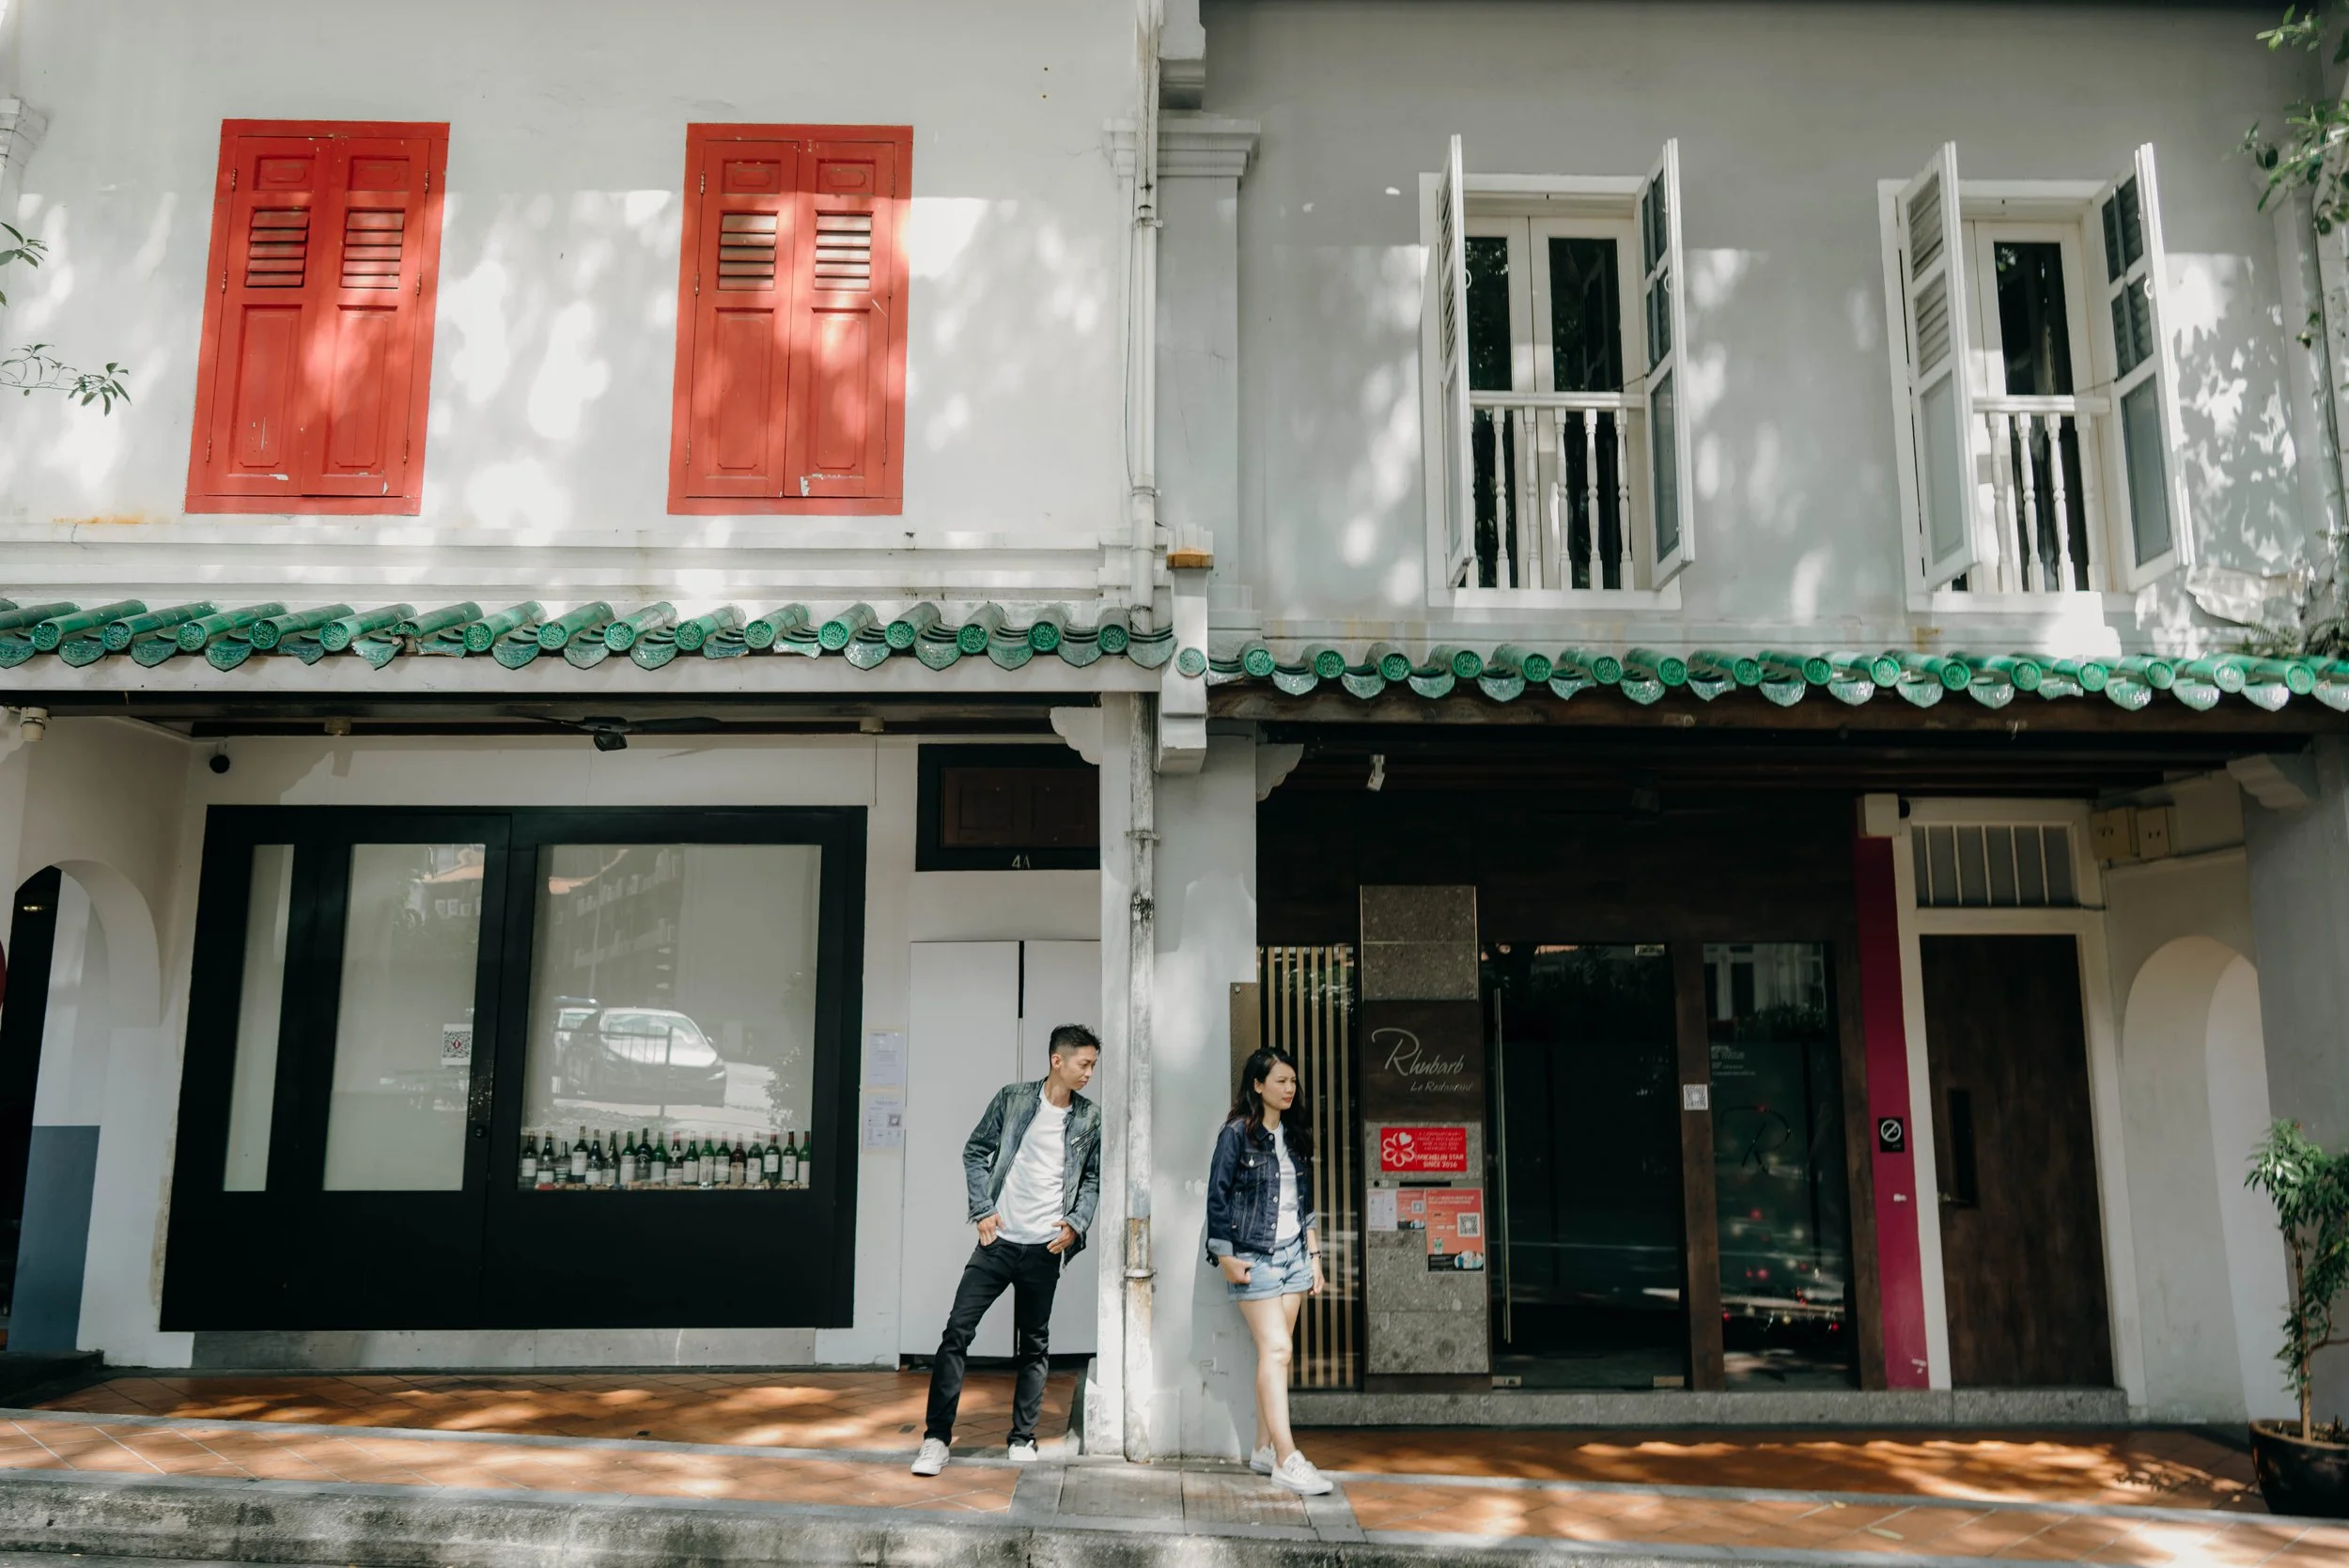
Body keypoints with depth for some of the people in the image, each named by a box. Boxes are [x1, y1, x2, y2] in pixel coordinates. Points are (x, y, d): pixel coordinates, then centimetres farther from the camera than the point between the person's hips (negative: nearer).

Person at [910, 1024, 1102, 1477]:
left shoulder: (1090, 1119, 4)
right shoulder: (1012, 1099, -1)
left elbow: (1093, 1179, 11)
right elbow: (975, 1153, 4)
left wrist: (1076, 1224, -3)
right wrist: (982, 1210, -5)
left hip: (1044, 1248, 2)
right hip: (999, 1240, -2)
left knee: (1035, 1347, 10)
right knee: (957, 1331, -7)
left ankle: (1023, 1439, 21)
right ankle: (936, 1439, -1)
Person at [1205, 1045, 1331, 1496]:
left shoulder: (1296, 1136, 11)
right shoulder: (1237, 1133, -7)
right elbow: (1217, 1197, -7)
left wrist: (1314, 1258, 15)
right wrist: (1225, 1257, -11)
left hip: (1292, 1255, 6)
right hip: (1254, 1257, -6)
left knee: (1274, 1353, 7)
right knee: (1277, 1349, -11)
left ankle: (1264, 1450, 15)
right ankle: (1287, 1459, -11)